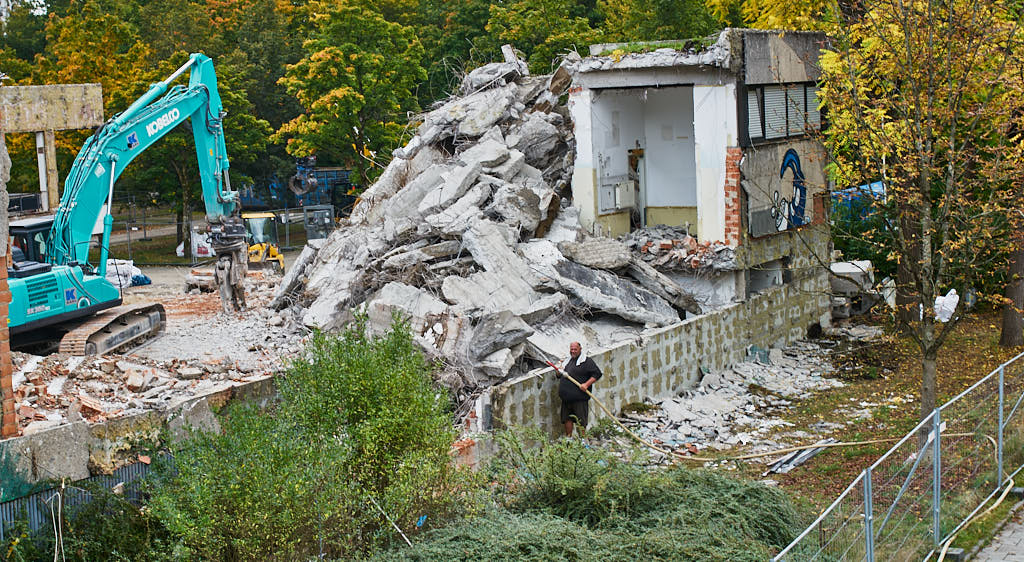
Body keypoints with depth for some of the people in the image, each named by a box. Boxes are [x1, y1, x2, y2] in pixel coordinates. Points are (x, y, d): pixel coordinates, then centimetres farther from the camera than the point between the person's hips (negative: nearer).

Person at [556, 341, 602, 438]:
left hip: (579, 398, -6)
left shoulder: (587, 361, -3)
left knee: (581, 420, -2)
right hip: (567, 397, 6)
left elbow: (597, 374, -8)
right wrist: (558, 371, 2)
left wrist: (587, 384, -18)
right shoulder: (568, 361, 18)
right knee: (567, 418, 12)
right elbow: (559, 375, 26)